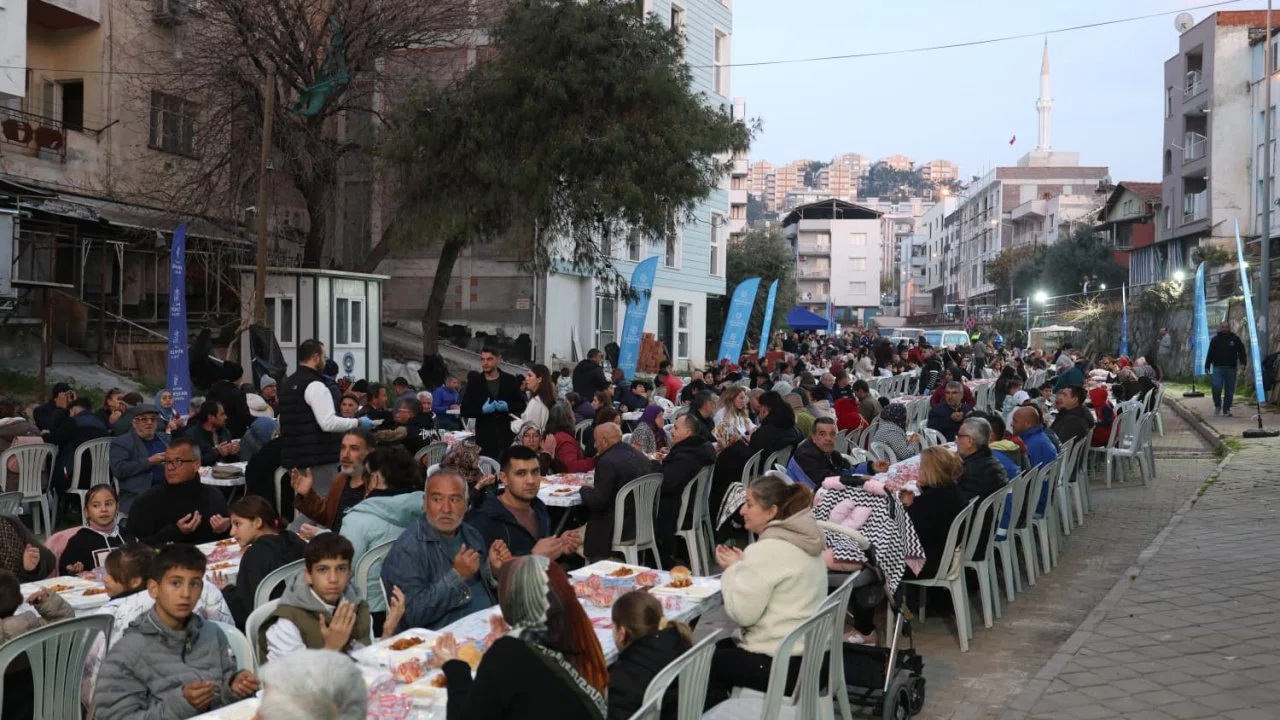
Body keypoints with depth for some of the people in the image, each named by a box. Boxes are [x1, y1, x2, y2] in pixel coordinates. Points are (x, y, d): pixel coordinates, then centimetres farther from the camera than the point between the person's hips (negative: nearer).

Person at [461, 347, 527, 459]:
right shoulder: (474, 382, 6)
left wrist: (508, 407, -10)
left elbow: (521, 405, 10)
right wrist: (482, 410, -11)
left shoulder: (510, 380, 7)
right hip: (485, 437, 0)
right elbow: (465, 410, 5)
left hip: (508, 436, 0)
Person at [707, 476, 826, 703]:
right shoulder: (802, 539, 8)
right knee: (720, 647, 25)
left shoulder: (769, 549, -21)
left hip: (780, 664, -9)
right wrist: (743, 565, 5)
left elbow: (742, 613, -19)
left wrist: (732, 569, -6)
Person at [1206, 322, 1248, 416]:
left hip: (1231, 369, 1)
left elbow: (1241, 352, 4)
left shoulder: (1235, 339, 7)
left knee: (1230, 390, 2)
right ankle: (1217, 405, 9)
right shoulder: (1215, 339, 8)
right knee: (1217, 387, -14)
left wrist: (1243, 363, -10)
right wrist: (1207, 366, 6)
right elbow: (1210, 354, 10)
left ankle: (1226, 409, 13)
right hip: (1218, 368, -1)